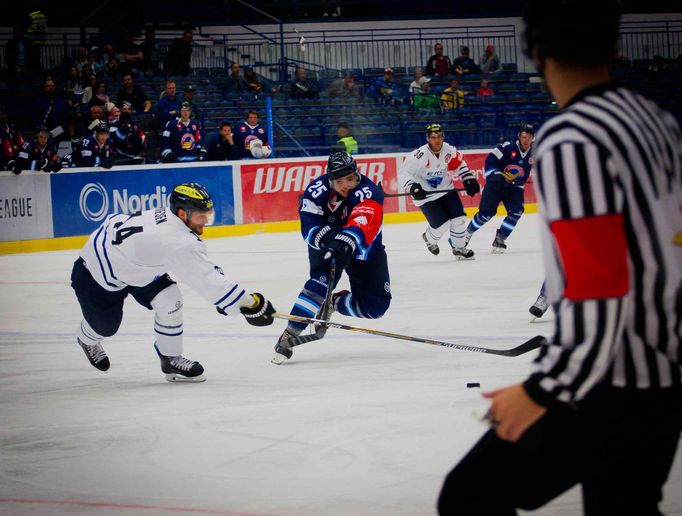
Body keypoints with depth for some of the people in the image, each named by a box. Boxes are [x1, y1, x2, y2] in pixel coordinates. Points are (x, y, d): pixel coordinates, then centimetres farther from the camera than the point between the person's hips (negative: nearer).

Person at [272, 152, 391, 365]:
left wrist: (347, 241, -69)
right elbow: (309, 227, -27)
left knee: (375, 305, -8)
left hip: (364, 248, 1)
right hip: (327, 244, -1)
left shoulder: (368, 192, -31)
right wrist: (328, 238, -48)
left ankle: (333, 303, 18)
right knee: (322, 280, -29)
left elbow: (362, 222, -49)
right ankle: (289, 335, -31)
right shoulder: (318, 190, -22)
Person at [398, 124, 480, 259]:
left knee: (459, 219, -2)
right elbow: (403, 173, -25)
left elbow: (458, 163, 9)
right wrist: (412, 187, -39)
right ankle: (429, 239, 25)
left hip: (446, 190, 5)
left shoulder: (449, 150, -10)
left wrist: (469, 178, 3)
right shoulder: (419, 155, -27)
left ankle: (459, 248, 20)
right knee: (442, 224, -10)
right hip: (425, 195, -5)